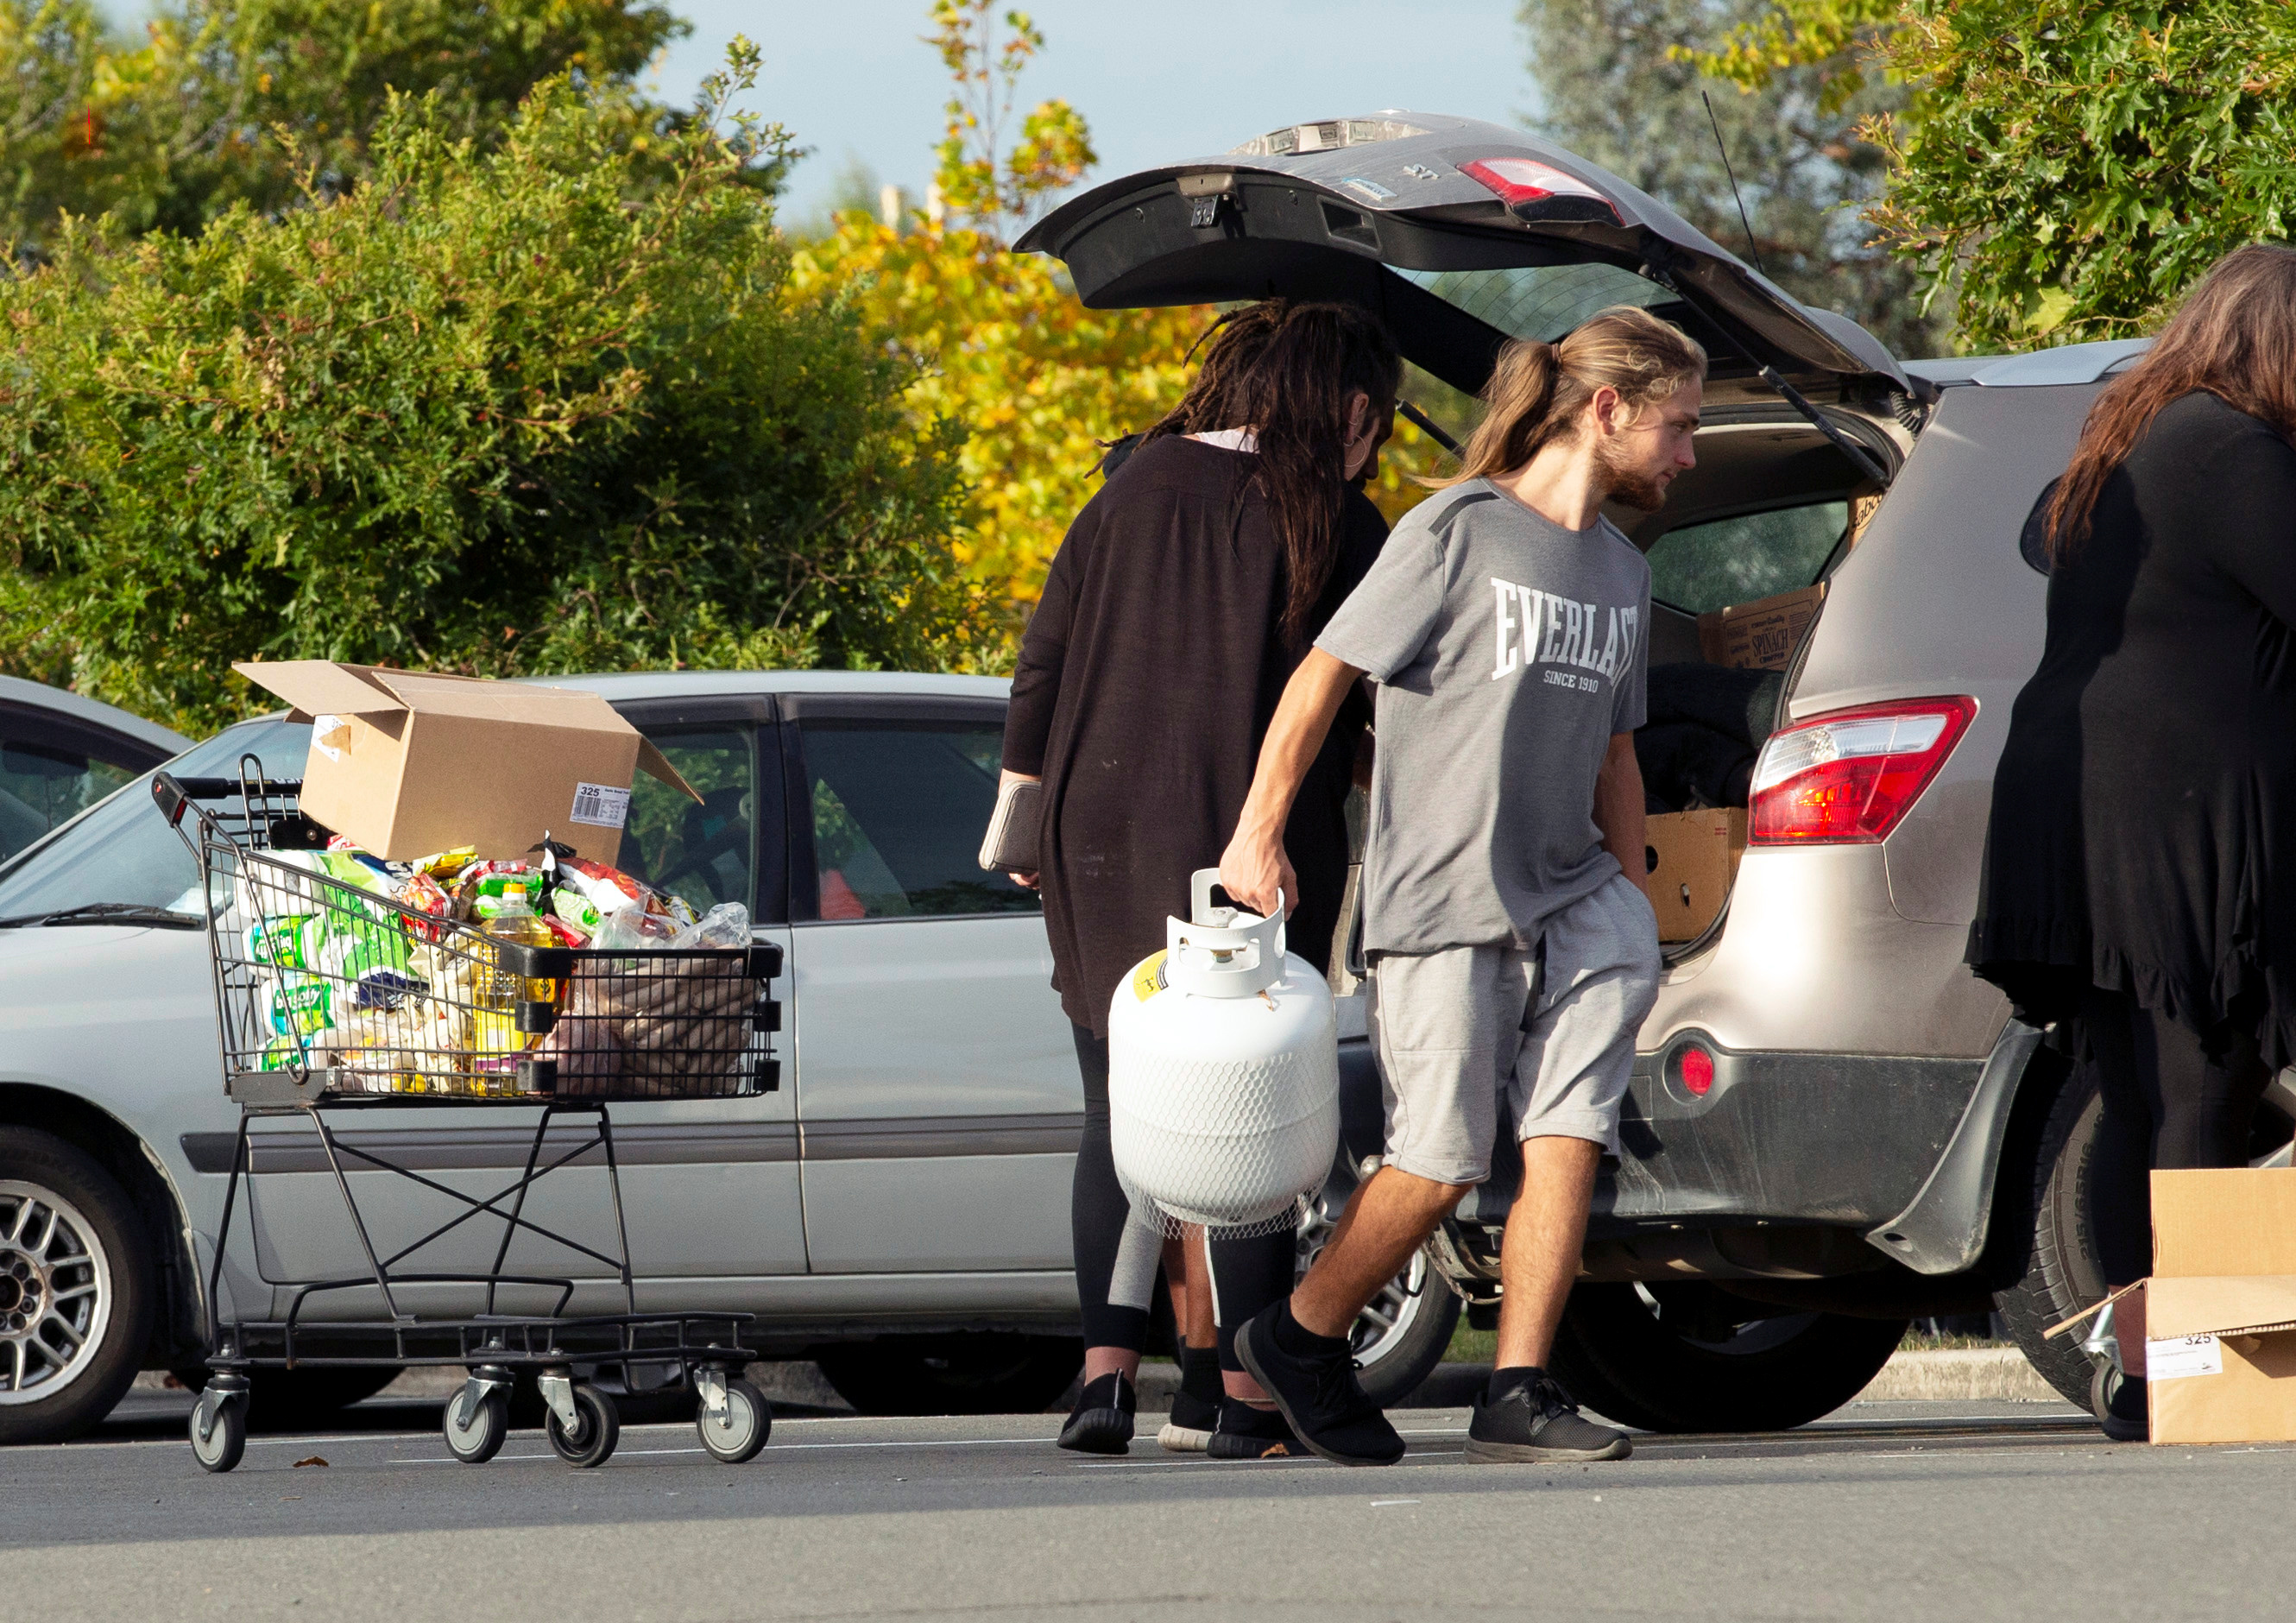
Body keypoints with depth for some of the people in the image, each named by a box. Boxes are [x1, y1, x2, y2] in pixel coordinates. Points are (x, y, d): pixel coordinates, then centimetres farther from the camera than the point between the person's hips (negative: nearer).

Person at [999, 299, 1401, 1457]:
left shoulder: (1132, 494, 7)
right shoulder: (1332, 525, -4)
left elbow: (1042, 666, 9)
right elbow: (1383, 704, 0)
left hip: (1102, 838, 3)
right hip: (1255, 849, -3)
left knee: (1117, 1120, 11)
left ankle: (1105, 1369, 0)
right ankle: (1247, 1394, 1)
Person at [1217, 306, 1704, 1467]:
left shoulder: (1621, 572, 16)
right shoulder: (1458, 531, -6)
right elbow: (1323, 676, -5)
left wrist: (1630, 899, 18)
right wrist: (1258, 834, -9)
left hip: (1565, 894, 6)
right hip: (1440, 898, -6)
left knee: (1566, 1143, -10)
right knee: (1440, 1164, -5)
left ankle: (1518, 1396, -9)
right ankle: (1297, 1342, 16)